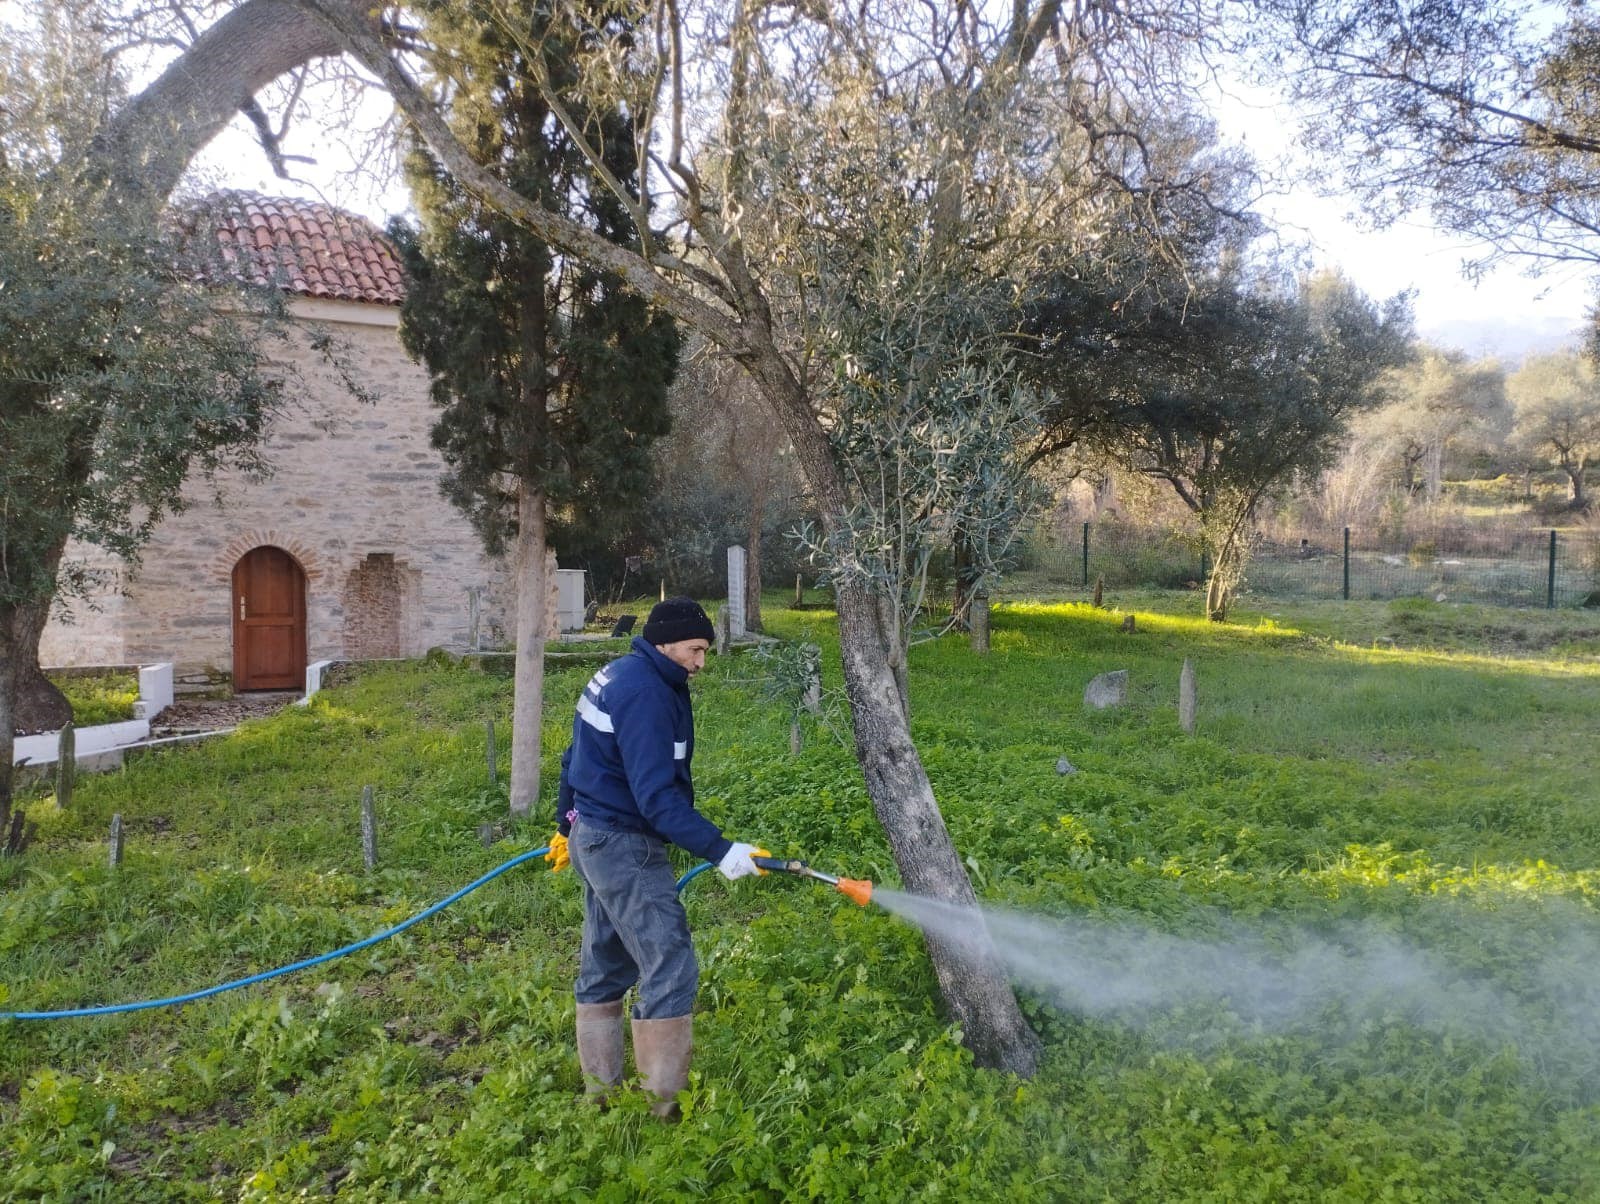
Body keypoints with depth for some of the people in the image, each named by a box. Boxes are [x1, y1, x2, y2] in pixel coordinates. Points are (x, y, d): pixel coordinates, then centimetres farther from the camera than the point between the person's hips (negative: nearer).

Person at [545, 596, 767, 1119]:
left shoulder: (615, 676, 11)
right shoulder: (646, 693, -21)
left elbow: (576, 757, 20)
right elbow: (656, 797, -27)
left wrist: (567, 825, 29)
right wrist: (718, 849, -29)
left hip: (594, 836, 11)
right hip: (625, 848, -11)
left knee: (606, 966, 16)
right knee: (671, 969, -8)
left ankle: (600, 1090, 27)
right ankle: (664, 1103, -1)